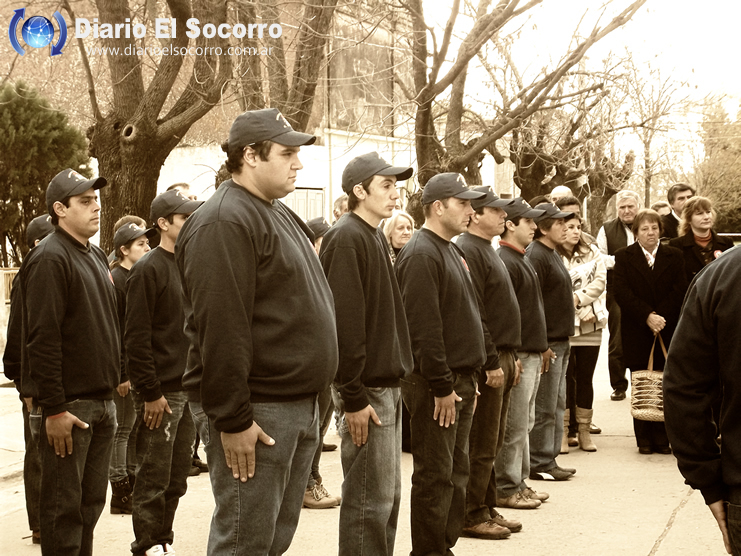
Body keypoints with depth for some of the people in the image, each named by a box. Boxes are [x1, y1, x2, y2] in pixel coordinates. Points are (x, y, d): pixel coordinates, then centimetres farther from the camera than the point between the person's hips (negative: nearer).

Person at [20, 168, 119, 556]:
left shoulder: (96, 257, 16)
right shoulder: (50, 258, -12)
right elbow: (43, 339, -19)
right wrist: (54, 408, -21)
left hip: (102, 402, 9)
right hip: (69, 406, -8)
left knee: (91, 502, 14)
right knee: (63, 507, -1)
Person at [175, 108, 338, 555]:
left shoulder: (280, 215, 17)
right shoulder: (224, 223, -16)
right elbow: (220, 328, -22)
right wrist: (233, 420, -23)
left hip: (300, 407, 10)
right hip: (257, 412, -10)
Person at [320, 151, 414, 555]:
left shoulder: (375, 237, 15)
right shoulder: (346, 238, -14)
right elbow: (344, 321, -20)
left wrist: (394, 378, 15)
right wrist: (353, 397, -22)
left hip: (387, 384, 9)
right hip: (366, 389, -9)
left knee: (388, 495, 16)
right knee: (369, 499, -2)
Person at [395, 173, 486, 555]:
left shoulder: (450, 251, 17)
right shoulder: (421, 254, -15)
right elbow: (423, 328, -21)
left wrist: (469, 377, 17)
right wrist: (442, 386, -20)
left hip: (460, 379, 10)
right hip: (436, 383, -10)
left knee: (456, 472, 15)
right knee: (434, 475, -2)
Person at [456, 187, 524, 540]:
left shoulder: (486, 250, 18)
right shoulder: (468, 250, -15)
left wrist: (511, 357, 18)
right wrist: (492, 363, -21)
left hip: (502, 356, 10)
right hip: (486, 361, -10)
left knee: (491, 443, 15)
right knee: (481, 445, -3)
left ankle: (486, 510, 23)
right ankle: (472, 517, 6)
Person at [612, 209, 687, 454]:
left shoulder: (674, 256, 9)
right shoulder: (623, 257, 5)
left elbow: (680, 291, 0)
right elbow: (622, 293, -5)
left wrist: (661, 317, -13)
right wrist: (647, 316, -15)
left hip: (667, 330, 1)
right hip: (636, 333, -1)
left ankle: (662, 438, 6)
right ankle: (644, 440, 8)